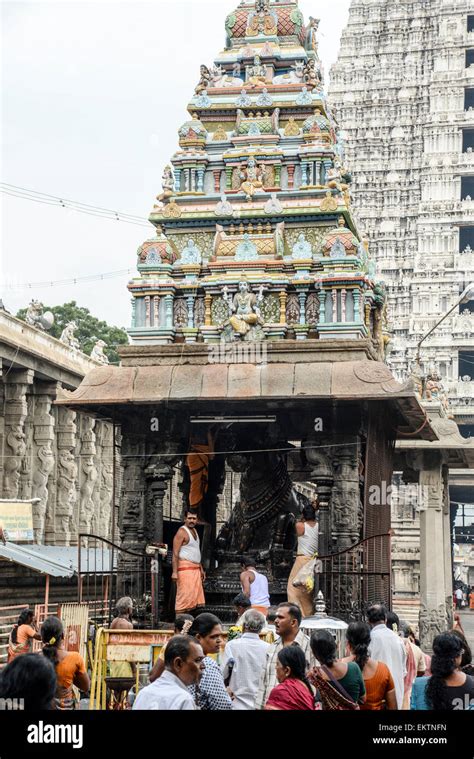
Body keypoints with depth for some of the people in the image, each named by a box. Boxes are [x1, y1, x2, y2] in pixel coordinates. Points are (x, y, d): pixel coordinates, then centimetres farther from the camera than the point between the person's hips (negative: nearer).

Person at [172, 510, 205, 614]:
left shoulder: (194, 531, 19)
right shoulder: (182, 532, -9)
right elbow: (175, 553, -15)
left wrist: (201, 569, 24)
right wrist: (175, 572, -22)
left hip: (195, 569, 9)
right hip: (185, 568, -9)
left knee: (193, 597, 6)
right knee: (183, 597, -12)